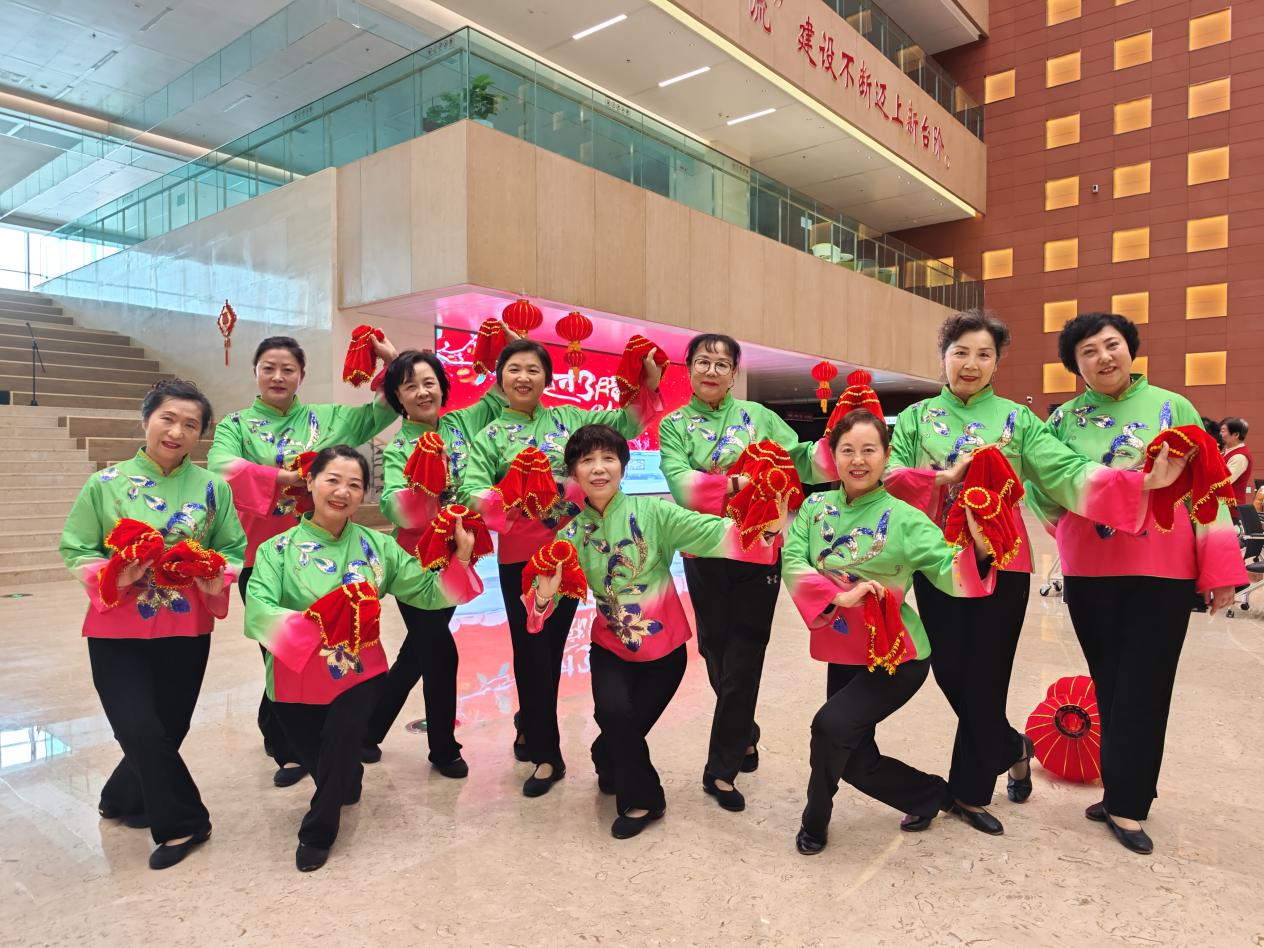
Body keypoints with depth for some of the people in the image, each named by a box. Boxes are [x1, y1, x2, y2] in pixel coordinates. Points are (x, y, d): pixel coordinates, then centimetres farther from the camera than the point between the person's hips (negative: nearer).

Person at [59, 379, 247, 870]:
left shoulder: (212, 487, -2)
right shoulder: (105, 484, -5)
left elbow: (234, 549, 3)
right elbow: (75, 551, -2)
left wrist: (219, 580, -17)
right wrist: (113, 577, -21)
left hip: (187, 631, 2)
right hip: (118, 631, -2)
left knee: (168, 730, 12)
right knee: (141, 731, -7)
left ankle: (124, 799, 43)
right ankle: (184, 822, 15)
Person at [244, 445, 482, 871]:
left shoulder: (377, 546, -2)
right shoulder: (278, 549, -9)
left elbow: (427, 592, -6)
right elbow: (257, 611, -24)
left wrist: (461, 560, -21)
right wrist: (311, 624, -40)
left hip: (360, 674, 0)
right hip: (296, 681, 0)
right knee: (320, 762, 11)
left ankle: (318, 832, 11)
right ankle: (348, 781, 51)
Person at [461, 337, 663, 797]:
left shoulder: (570, 418, 8)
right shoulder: (488, 437, 1)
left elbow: (627, 421, 8)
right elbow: (471, 488, -14)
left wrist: (648, 382, -6)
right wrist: (499, 499, -34)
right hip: (520, 555, -2)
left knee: (553, 646, 13)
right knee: (531, 648, 1)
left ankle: (529, 722, 40)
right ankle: (546, 754, 18)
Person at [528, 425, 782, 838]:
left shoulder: (653, 512, -15)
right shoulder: (571, 536, -5)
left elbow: (714, 535, -26)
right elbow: (540, 604, -9)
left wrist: (767, 528, -43)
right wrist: (544, 595, -33)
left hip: (664, 648, -1)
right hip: (611, 647, 1)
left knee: (628, 728, 7)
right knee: (614, 712, -21)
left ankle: (610, 766, 45)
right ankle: (641, 799, 9)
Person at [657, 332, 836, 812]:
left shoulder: (758, 416, 5)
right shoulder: (674, 425, 2)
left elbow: (803, 462, -1)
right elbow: (680, 483, -14)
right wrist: (731, 484, -27)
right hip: (703, 553, 1)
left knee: (743, 660, 1)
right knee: (716, 653, 14)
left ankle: (721, 768, 14)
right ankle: (745, 735, 41)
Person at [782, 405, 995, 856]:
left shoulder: (905, 519, -11)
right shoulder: (815, 507, -2)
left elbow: (951, 576, -18)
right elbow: (792, 563, -12)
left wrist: (979, 550, -38)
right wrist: (839, 597, -26)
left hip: (896, 655, -5)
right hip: (842, 654, 5)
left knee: (832, 724, -21)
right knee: (856, 762, 13)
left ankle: (815, 819, 7)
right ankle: (934, 794, 41)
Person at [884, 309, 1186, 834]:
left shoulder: (1017, 418, 3)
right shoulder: (916, 417, 6)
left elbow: (1067, 470, -10)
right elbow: (890, 477, -6)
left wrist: (1144, 481, -24)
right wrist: (946, 476, -21)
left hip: (1000, 563, -1)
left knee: (984, 677, 4)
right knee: (949, 673, 5)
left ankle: (971, 789, 24)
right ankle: (1011, 748, 35)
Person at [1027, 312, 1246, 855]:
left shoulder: (1172, 408, 1)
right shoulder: (1064, 420, 4)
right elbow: (1046, 496, 5)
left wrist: (1220, 568, -6)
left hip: (1163, 571, -1)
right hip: (1089, 572, 2)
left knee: (1144, 687, 3)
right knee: (1111, 685, 10)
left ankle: (1124, 801, 13)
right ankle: (1128, 794, 25)